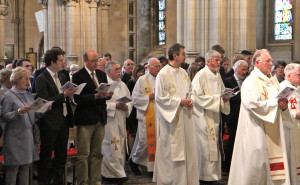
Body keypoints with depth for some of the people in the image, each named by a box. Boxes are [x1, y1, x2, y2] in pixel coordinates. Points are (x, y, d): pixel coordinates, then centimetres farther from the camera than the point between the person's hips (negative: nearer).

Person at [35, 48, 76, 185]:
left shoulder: (62, 77, 13)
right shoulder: (41, 79, -11)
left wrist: (70, 95, -2)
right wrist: (63, 95, -22)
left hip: (63, 121, 8)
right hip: (50, 123, -7)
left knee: (61, 156, 14)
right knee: (46, 157, 3)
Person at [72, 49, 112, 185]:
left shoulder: (102, 74, 14)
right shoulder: (78, 76, -6)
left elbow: (106, 95, 15)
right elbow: (77, 98, -14)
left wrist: (107, 94, -8)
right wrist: (95, 96, -23)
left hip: (100, 119, 6)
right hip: (85, 119, -6)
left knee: (97, 154, 12)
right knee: (83, 155, -1)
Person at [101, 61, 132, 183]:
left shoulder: (122, 85, 16)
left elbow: (130, 100, 19)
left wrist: (126, 106, -3)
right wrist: (115, 105, -18)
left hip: (121, 121, 8)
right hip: (109, 121, -8)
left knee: (121, 146, 9)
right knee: (113, 147, -8)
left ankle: (119, 171, 19)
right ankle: (117, 173, -1)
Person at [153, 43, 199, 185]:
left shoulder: (183, 72, 9)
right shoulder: (163, 74, -12)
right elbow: (160, 97, -14)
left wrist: (189, 101, -2)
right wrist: (180, 101, -15)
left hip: (185, 117, 7)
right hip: (170, 118, -7)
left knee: (187, 147, 9)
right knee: (171, 150, -1)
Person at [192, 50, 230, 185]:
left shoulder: (217, 76, 13)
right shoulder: (200, 76, -11)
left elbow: (222, 92, 23)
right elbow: (198, 97, -16)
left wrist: (225, 98, -1)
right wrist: (217, 98, -18)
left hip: (215, 116, 8)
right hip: (204, 116, -8)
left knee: (215, 146, 9)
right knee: (206, 146, -5)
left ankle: (214, 174, 16)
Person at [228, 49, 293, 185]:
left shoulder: (272, 82, 16)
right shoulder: (251, 82, -9)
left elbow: (279, 102, 17)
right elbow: (252, 104, -21)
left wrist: (283, 105, -6)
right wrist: (275, 102, -15)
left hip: (273, 133, 8)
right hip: (257, 133, -7)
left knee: (274, 162, 6)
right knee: (256, 163, -5)